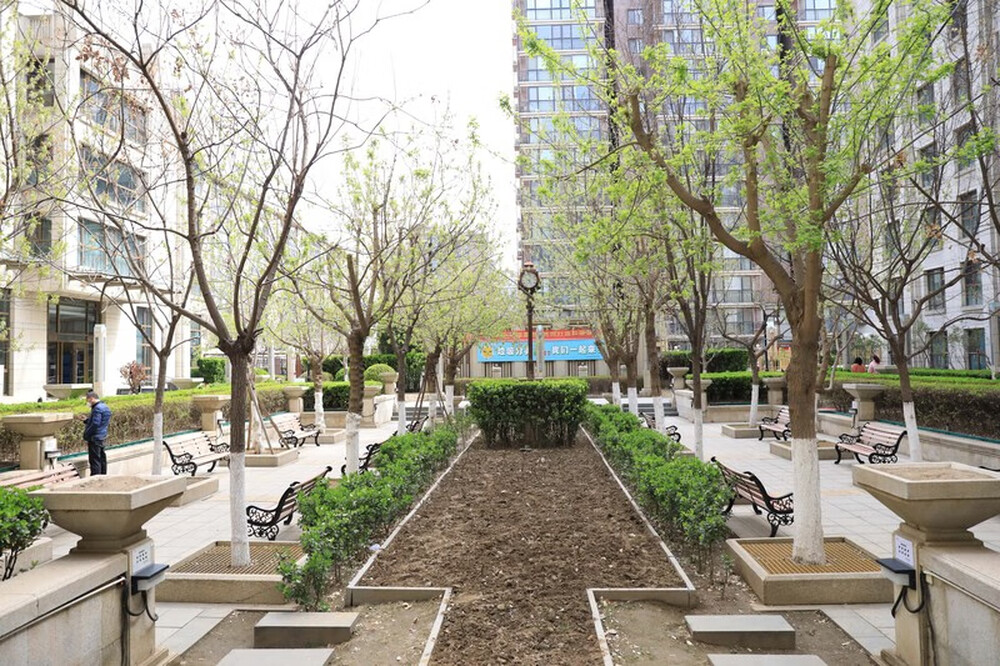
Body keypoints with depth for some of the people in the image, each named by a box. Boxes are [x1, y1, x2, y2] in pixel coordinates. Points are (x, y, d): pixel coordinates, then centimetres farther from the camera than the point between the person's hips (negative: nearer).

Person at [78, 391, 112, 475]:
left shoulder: (97, 408, -17)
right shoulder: (105, 407, 14)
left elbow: (95, 424, -23)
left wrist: (86, 435, -14)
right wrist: (86, 419, 14)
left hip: (95, 438, -10)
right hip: (101, 438, 10)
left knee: (95, 459, -6)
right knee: (102, 458, 16)